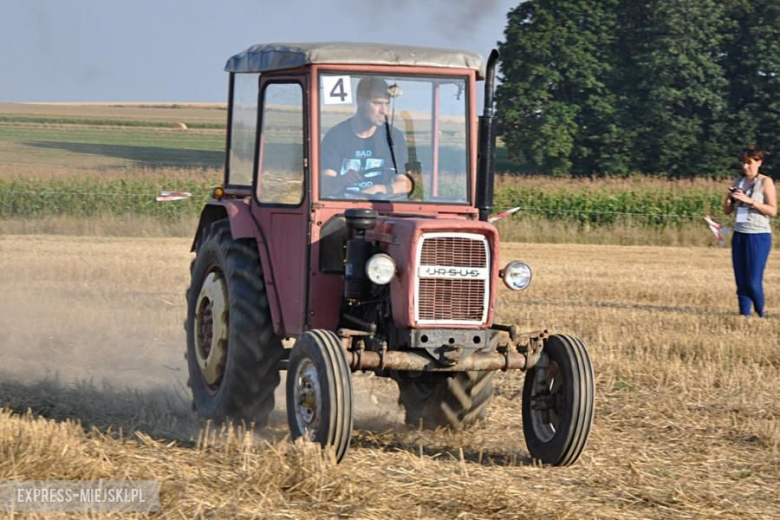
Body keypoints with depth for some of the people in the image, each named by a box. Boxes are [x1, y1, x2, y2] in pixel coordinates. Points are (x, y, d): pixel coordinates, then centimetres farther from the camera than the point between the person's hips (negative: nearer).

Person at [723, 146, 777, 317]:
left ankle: (762, 314, 12)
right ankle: (744, 315, 7)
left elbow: (773, 211, -13)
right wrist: (729, 197, -8)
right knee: (741, 281, 2)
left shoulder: (765, 182, -5)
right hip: (739, 234, 5)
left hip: (758, 236, -5)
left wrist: (749, 200, -20)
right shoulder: (738, 181, 11)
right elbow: (727, 210, 13)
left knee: (753, 282, -7)